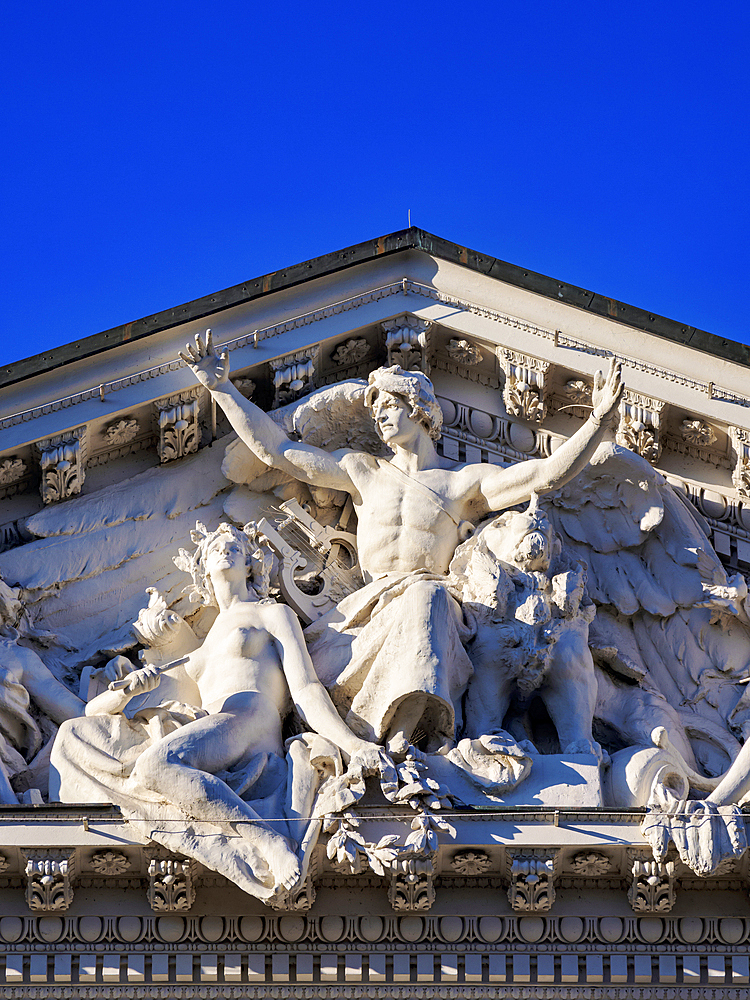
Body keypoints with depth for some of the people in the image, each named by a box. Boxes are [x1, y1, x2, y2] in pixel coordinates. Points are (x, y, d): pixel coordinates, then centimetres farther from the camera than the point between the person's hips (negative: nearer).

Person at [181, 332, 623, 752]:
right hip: (369, 605, 3)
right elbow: (278, 451, 17)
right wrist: (222, 388, 13)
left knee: (421, 607, -40)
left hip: (428, 598, -3)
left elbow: (546, 474, -4)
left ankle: (401, 736, -51)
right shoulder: (363, 471, 20)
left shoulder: (464, 481, 9)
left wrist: (599, 419, -17)